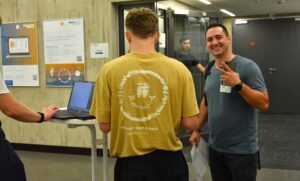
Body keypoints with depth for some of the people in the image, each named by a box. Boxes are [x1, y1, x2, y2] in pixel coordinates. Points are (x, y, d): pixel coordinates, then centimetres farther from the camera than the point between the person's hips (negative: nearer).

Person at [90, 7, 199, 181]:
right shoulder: (178, 69, -9)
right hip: (168, 160, 1)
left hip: (129, 161, 0)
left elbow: (105, 126, -5)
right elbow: (190, 124, -6)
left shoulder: (109, 70, -10)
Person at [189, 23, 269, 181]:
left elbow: (264, 104, -17)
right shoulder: (210, 71, 7)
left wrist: (238, 84, -27)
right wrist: (197, 129, 15)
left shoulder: (248, 66, -13)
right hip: (215, 147, 6)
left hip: (242, 150, -6)